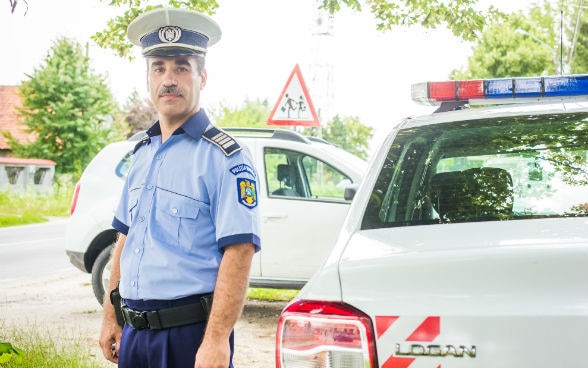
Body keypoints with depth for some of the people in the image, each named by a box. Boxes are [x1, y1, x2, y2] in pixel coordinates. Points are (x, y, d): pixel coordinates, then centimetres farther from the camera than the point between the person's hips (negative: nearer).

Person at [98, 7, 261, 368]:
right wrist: (111, 318, 14)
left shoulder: (225, 157, -11)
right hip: (135, 332, 7)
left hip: (190, 334, -7)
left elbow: (238, 254, -19)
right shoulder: (143, 153, 11)